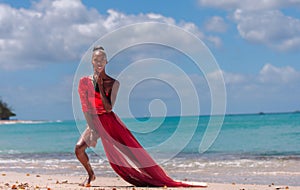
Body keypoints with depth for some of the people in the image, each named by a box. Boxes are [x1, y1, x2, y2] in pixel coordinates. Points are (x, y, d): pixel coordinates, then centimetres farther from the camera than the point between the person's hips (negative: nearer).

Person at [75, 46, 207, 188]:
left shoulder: (113, 83, -7)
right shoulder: (84, 82, -2)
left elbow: (108, 108, -15)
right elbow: (85, 107, -2)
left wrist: (100, 86, -18)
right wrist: (92, 129, -8)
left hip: (110, 122, -2)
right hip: (94, 122, 2)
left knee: (131, 152, -4)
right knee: (79, 148, -16)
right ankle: (91, 175, 10)